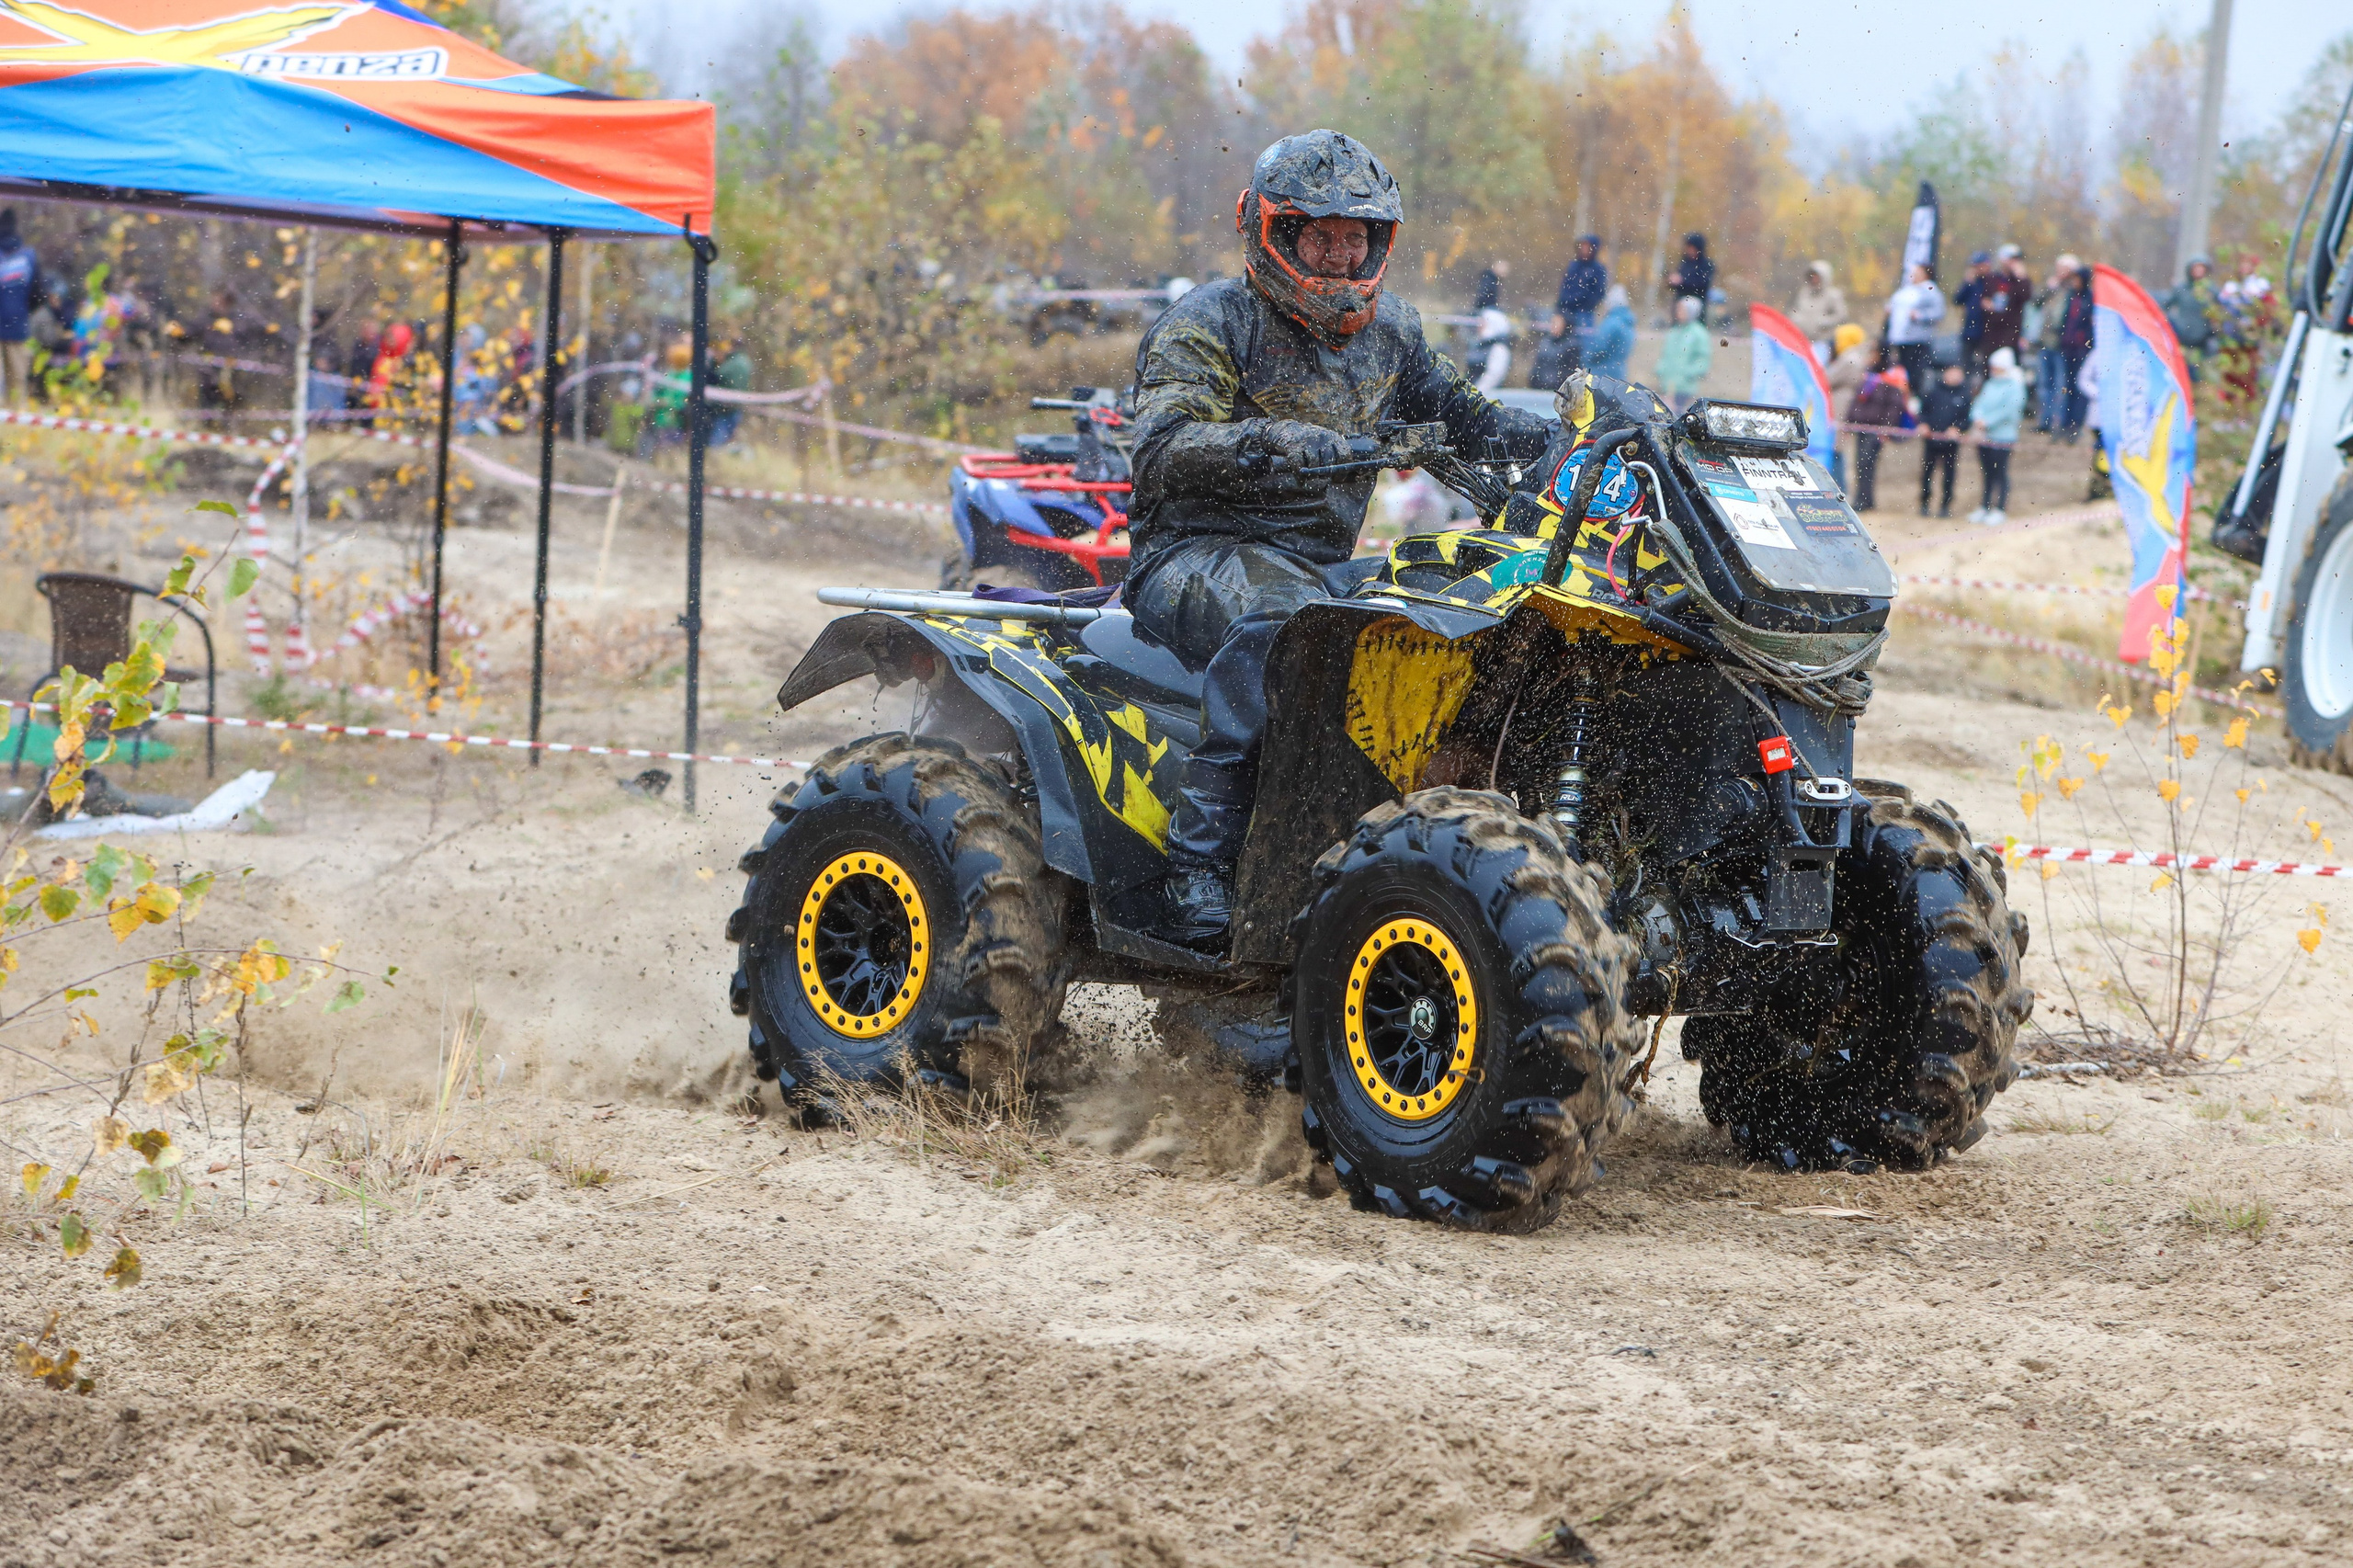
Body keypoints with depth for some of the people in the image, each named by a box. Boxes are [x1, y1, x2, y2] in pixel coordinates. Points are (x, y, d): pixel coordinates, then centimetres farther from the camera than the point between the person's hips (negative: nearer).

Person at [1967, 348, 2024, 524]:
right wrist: (1977, 419, -14)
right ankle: (1986, 508, 22)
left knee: (2000, 473, 0)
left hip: (2002, 437, -7)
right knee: (1988, 474, 14)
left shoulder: (2014, 387, -9)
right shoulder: (1990, 385, 13)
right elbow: (1980, 404, 6)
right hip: (1984, 437, 7)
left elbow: (2008, 411, -18)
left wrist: (1987, 422, -19)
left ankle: (2001, 511, 6)